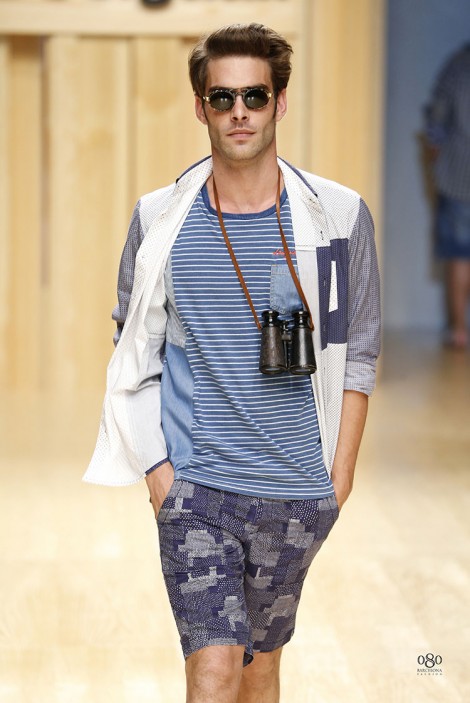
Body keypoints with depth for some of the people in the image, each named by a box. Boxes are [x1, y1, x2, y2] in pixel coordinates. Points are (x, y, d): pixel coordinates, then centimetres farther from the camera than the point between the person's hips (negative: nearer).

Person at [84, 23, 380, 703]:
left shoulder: (338, 217, 0)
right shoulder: (159, 220, 1)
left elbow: (356, 356, 5)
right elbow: (133, 350, 10)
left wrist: (339, 478, 2)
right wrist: (155, 465, 1)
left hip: (296, 491, 1)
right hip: (194, 487, -1)